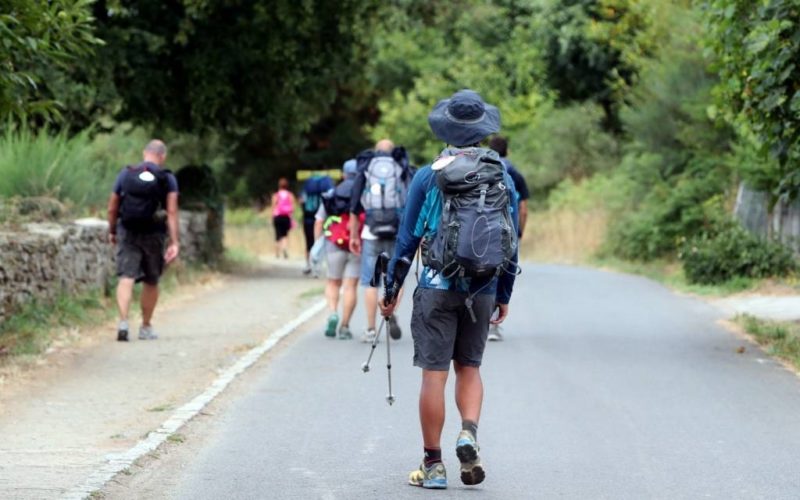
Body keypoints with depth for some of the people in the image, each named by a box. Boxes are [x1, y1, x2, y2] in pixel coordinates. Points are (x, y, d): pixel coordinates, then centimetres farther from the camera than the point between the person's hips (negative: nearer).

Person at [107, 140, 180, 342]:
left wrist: (112, 232, 22)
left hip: (128, 234, 0)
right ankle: (146, 327, 25)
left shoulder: (125, 174, 3)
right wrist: (174, 242, -11)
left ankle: (123, 321, -26)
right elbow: (172, 212, -10)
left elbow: (112, 208, 7)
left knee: (126, 277, -6)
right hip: (153, 235, 0)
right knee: (151, 282, 14)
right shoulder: (167, 179, -3)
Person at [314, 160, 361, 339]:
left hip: (334, 244, 1)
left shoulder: (331, 195, 8)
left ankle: (332, 313, -7)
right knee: (350, 286, 3)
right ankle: (345, 327, 1)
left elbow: (319, 222, 4)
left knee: (333, 283, 16)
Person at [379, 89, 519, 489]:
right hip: (483, 291, 3)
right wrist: (504, 297, 17)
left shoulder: (428, 177, -4)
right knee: (469, 367, 18)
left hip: (438, 287, -3)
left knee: (434, 373, 1)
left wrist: (391, 289, 8)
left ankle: (433, 466, 4)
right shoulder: (503, 178, 4)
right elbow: (511, 244, 8)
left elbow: (408, 238, -1)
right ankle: (469, 433, -7)